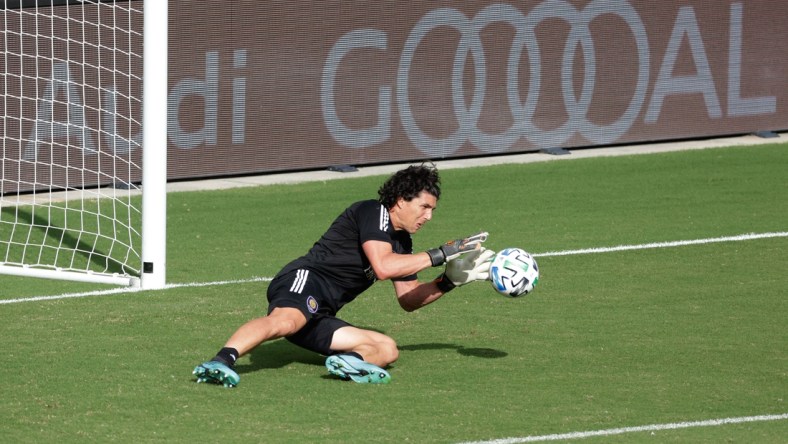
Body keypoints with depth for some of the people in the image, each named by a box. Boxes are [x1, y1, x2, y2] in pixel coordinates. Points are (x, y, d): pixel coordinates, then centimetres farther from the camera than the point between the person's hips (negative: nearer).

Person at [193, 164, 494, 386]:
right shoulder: (373, 212, -1)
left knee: (387, 350, 0)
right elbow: (383, 266, -16)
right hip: (304, 279, -9)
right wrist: (440, 254, -10)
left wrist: (451, 280, 21)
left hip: (319, 317, 9)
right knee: (285, 321, -41)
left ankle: (349, 361, -31)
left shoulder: (401, 241, 26)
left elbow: (408, 299, 34)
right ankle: (222, 361, -62)